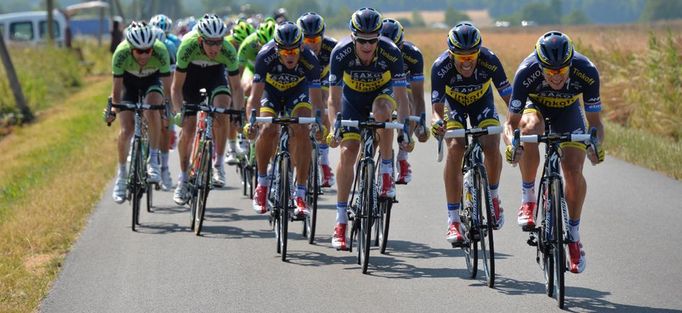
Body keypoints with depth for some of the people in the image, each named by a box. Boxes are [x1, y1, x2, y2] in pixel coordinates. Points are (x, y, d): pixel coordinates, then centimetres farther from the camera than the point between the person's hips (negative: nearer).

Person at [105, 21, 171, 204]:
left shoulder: (160, 52, -35)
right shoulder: (121, 53, -34)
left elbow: (168, 87, -26)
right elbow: (117, 87, -26)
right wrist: (114, 109, -38)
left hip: (152, 80, 0)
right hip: (129, 81, 0)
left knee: (152, 110, -31)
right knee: (127, 129, -12)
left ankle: (153, 161, -19)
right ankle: (121, 174, 6)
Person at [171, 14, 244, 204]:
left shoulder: (228, 52, -33)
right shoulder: (188, 46, -37)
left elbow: (236, 87, -22)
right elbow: (177, 86, -28)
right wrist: (179, 112, -39)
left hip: (215, 72, 0)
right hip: (191, 73, 0)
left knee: (221, 113, -27)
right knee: (188, 128, -6)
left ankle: (218, 164, -10)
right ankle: (183, 179, 10)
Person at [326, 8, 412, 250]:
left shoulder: (391, 53, -32)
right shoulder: (341, 53, -30)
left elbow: (401, 97, -30)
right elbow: (334, 98, -26)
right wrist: (334, 128, -39)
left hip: (382, 92, -1)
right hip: (353, 98, 1)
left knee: (381, 110, -37)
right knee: (348, 152, -12)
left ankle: (386, 172, -17)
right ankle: (341, 222, -5)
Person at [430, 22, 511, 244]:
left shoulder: (489, 61, -32)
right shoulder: (441, 67, -33)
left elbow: (509, 98, -27)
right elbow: (437, 107, -31)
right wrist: (437, 121, -54)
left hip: (482, 103, 0)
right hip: (454, 104, 0)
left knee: (491, 147, -24)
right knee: (455, 149, -24)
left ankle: (493, 196, 6)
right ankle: (453, 221, -19)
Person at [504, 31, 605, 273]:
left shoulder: (586, 72, -34)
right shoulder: (527, 72, -37)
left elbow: (595, 121, -25)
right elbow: (512, 122, -30)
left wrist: (596, 143, -46)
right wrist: (511, 142, -52)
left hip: (568, 110, 1)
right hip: (536, 105, -1)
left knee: (573, 171, -15)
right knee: (530, 129, -37)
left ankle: (573, 235, 6)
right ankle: (528, 197, -19)